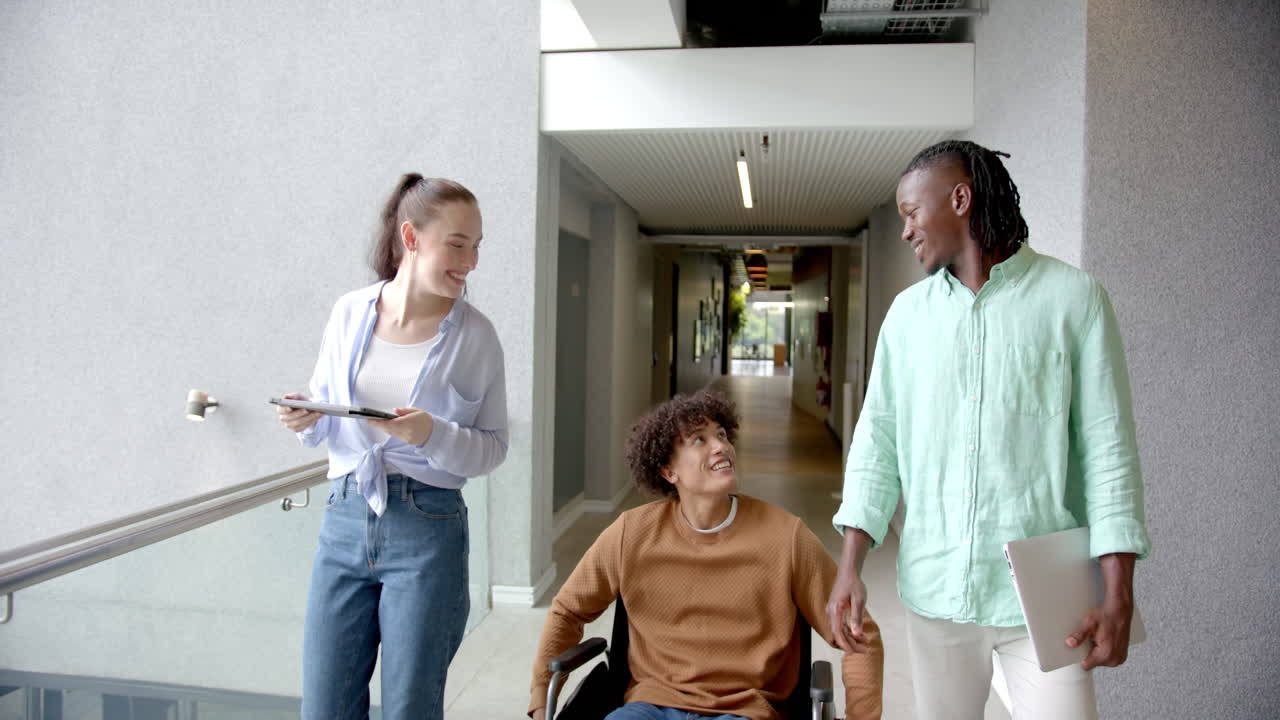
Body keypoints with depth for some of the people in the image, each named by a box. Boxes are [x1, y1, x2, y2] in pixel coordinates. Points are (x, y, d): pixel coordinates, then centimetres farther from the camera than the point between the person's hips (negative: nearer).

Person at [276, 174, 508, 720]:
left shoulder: (476, 334, -4)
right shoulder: (350, 313, 3)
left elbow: (493, 446, -2)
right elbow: (323, 422, 13)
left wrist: (433, 436, -20)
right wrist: (305, 420, -10)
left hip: (427, 530, -2)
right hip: (344, 519, 3)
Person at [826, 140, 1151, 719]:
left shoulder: (1072, 298, -3)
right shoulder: (907, 312, 7)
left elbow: (1108, 449, -5)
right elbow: (878, 440, 6)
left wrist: (1118, 596, -10)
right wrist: (850, 568, -2)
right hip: (934, 587, 4)